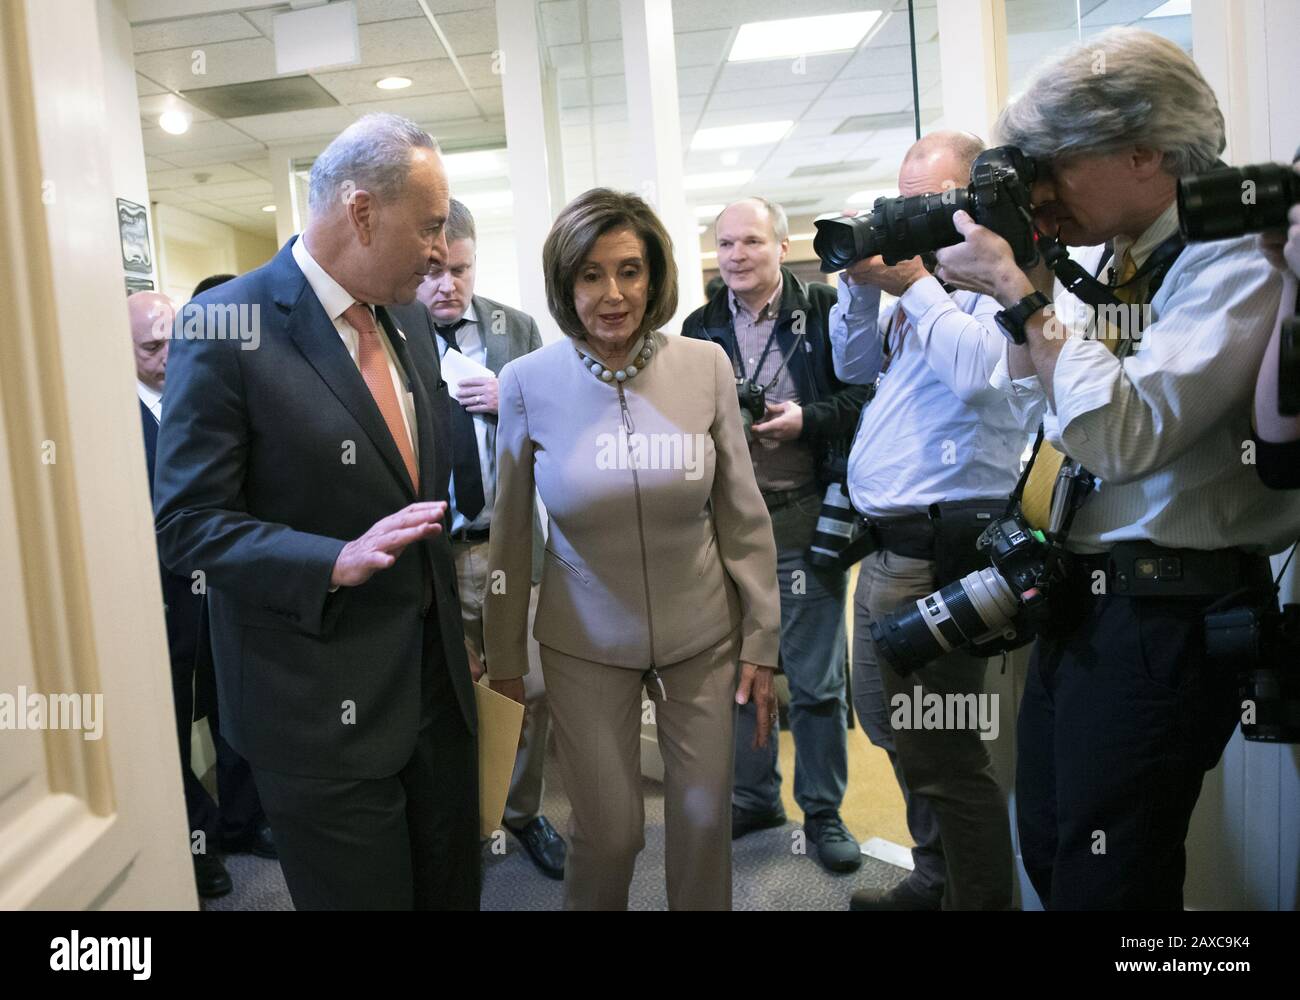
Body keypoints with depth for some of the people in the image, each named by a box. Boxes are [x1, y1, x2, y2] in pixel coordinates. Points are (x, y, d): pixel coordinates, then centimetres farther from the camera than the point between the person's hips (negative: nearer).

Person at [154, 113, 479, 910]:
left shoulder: (400, 322, 8)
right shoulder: (228, 327, -14)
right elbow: (186, 522, -16)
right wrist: (339, 561, -26)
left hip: (434, 685, 7)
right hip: (323, 710, -7)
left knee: (453, 887, 20)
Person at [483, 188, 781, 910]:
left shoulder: (706, 366, -7)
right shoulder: (529, 381, -9)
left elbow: (743, 516, -1)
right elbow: (511, 533, -1)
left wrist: (761, 642, 0)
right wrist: (505, 655, 6)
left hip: (703, 637, 1)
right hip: (586, 645, -1)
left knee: (705, 818, 13)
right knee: (610, 833, 9)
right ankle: (590, 904, 41)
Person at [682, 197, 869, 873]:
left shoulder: (823, 310, -1)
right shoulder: (699, 327, 11)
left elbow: (863, 394, -4)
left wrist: (805, 420, -18)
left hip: (803, 519, -4)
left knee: (816, 678, 5)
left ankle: (823, 811, 22)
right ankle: (754, 796, 32)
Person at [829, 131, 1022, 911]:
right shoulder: (921, 279, 16)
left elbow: (977, 370, -28)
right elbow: (855, 367, 19)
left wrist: (913, 284, -16)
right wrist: (863, 285, 5)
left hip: (937, 549, -10)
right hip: (888, 546, 10)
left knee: (939, 754, -1)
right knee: (895, 730, 22)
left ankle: (980, 898, 18)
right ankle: (936, 884, 39)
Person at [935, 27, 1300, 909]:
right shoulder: (1090, 260, 9)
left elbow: (1125, 433, -27)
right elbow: (1030, 399, 18)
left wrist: (1019, 293, -20)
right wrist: (1019, 284, 4)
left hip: (1161, 615, -8)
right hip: (1075, 598, 8)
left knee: (1103, 882, 3)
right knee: (1047, 851, 20)